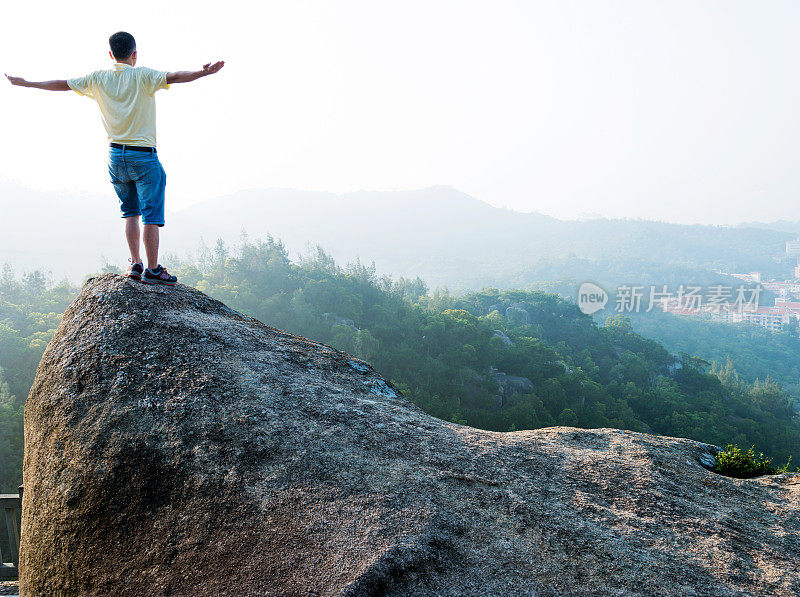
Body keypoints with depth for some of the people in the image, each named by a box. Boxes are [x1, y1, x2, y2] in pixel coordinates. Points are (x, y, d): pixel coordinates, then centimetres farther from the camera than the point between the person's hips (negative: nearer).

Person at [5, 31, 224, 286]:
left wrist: (25, 83, 24)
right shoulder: (142, 76, -7)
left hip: (115, 155, 5)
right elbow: (174, 77, -23)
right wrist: (204, 72, -32)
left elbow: (61, 84, 12)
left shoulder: (98, 79, 5)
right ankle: (152, 269, -4)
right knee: (151, 214, -3)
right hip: (143, 155, -5)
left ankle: (135, 264, 13)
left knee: (131, 212, 16)